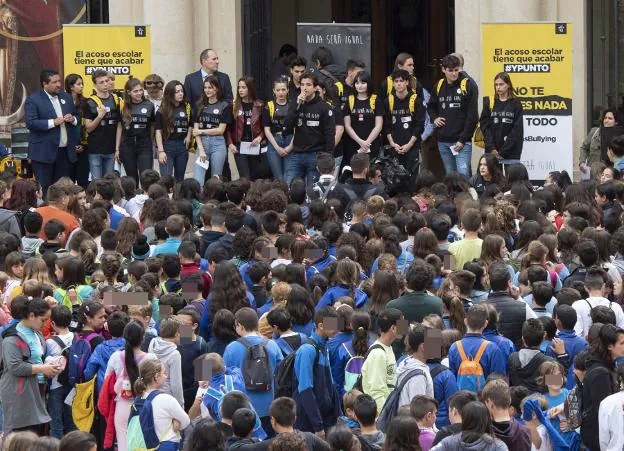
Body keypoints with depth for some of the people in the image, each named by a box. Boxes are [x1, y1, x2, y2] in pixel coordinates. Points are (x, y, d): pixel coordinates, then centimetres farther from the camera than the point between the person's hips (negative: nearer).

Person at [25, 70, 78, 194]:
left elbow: (77, 117, 21)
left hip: (66, 151, 6)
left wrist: (73, 119, -4)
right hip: (44, 152, -6)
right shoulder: (33, 100, -6)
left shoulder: (66, 97, 13)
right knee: (44, 189, -3)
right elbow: (30, 123, -16)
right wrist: (53, 122, -21)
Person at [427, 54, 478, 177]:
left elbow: (472, 116, -9)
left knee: (463, 175, -15)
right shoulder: (439, 86, 10)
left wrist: (463, 139, -13)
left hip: (462, 141, -5)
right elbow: (431, 106, 29)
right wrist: (434, 118, 8)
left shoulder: (468, 85, -6)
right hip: (443, 141, 5)